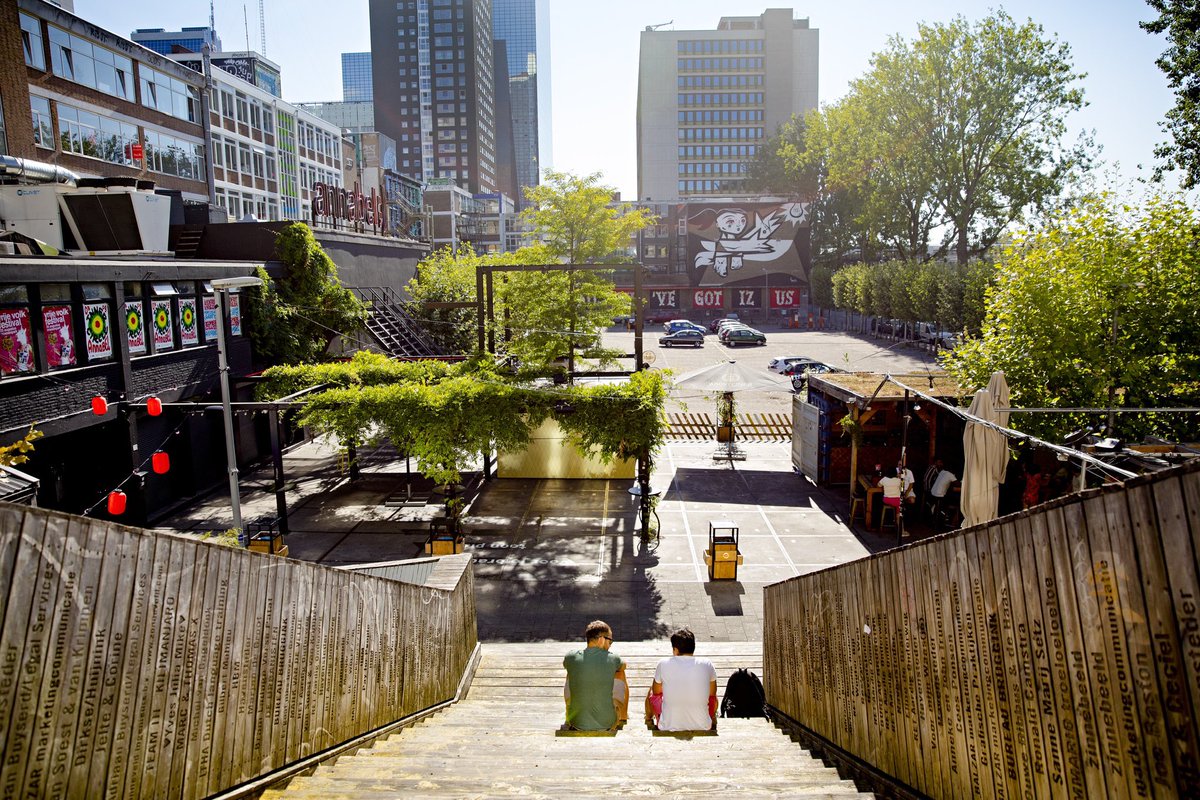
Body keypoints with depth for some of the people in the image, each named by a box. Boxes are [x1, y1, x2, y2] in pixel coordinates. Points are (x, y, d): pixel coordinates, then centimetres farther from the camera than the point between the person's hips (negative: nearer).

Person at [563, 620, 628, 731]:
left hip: (577, 725, 1)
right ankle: (624, 715, 46)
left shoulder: (571, 657, -10)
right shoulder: (613, 659, -11)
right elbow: (623, 666, 15)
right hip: (606, 725, -1)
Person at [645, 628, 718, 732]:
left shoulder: (663, 664, -9)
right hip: (702, 727, 1)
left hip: (669, 727, 0)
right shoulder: (707, 665, -7)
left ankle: (649, 719, 57)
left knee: (651, 692, 27)